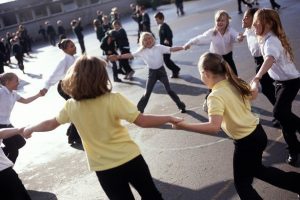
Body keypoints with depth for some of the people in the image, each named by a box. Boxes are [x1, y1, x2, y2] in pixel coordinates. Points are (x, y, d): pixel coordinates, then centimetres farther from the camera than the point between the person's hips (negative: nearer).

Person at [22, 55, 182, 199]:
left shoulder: (71, 106, -7)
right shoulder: (113, 100, -18)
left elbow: (52, 124, 9)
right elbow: (142, 121, -20)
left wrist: (30, 129, 28)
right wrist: (169, 118, -7)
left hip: (104, 168, 2)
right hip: (130, 158, -2)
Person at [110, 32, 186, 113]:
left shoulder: (159, 47, -11)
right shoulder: (142, 51, -7)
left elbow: (171, 49, -16)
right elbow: (130, 55, -6)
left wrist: (183, 47, -28)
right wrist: (118, 57, -13)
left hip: (161, 70, -1)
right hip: (152, 72, 1)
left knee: (169, 90, 1)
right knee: (147, 92, 2)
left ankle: (181, 106, 17)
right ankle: (139, 110, 15)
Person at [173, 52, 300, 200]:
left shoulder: (216, 96, -24)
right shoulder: (235, 83, 0)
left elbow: (214, 127, -37)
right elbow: (253, 93, 18)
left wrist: (183, 126, -31)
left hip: (246, 142, -8)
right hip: (258, 133, 8)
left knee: (242, 184, 14)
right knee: (256, 170, 33)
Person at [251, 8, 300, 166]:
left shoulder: (271, 41, -28)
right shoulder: (267, 39, 1)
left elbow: (270, 59, -48)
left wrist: (257, 77, -61)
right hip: (280, 81, 9)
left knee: (279, 112, -24)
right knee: (284, 115, 9)